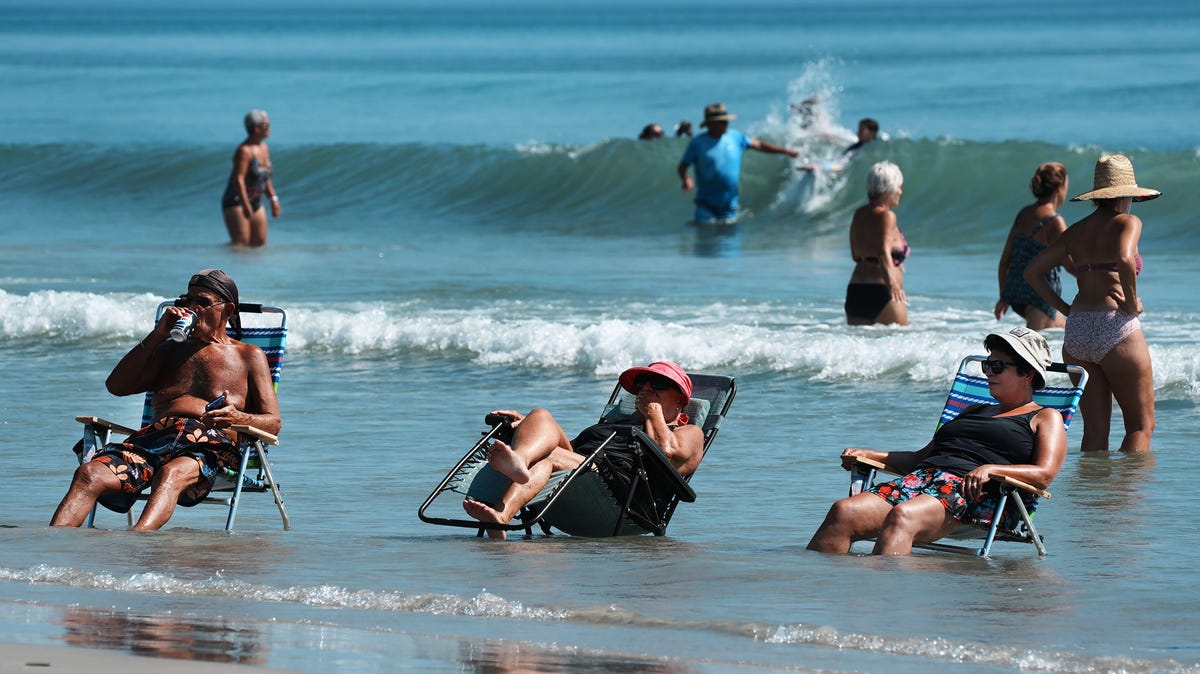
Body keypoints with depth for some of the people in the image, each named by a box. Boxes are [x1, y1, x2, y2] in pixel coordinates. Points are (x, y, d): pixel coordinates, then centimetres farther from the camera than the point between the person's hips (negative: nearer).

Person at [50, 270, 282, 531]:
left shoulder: (249, 356, 22)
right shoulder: (172, 350, 33)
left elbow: (273, 422, 11)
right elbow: (116, 386, 20)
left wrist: (237, 418, -13)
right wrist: (157, 336, 13)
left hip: (211, 444, -4)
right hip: (154, 436, 4)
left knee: (172, 473, -42)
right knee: (90, 474, -27)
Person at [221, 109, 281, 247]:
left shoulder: (264, 148, 10)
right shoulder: (244, 151, -17)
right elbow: (239, 179, -23)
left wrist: (274, 199, 14)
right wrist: (246, 205, -29)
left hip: (255, 203, 9)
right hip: (237, 203, -9)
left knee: (260, 243, 4)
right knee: (241, 241, -17)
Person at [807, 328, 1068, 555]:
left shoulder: (1045, 418, 15)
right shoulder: (974, 413, 37)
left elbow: (1044, 474, -3)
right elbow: (921, 458, 35)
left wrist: (991, 469, -19)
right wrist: (869, 455, 19)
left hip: (975, 492, -7)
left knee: (902, 517, -39)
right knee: (844, 512, -22)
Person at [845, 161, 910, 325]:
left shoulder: (859, 214, 16)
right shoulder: (886, 216, -7)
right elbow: (884, 251, -22)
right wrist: (891, 281, -36)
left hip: (854, 292, 7)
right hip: (880, 292, -7)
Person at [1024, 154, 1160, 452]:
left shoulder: (1076, 231, 17)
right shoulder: (1127, 222, -1)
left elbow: (1032, 272, 16)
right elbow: (1125, 260, -22)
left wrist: (1066, 309, 14)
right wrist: (1132, 304, -10)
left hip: (1076, 330, 6)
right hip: (1114, 326, -6)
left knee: (1095, 428, 9)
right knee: (1141, 425, 1)